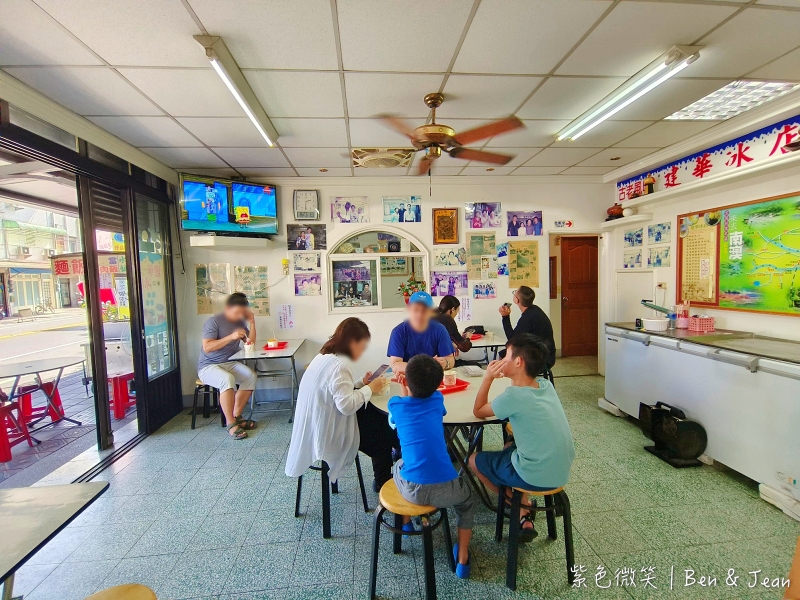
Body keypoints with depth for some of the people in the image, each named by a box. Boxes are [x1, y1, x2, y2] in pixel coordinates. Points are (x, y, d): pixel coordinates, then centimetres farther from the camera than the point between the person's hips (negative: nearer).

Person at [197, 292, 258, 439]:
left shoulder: (239, 322, 9)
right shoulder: (214, 321, -11)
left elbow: (251, 342, 7)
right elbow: (207, 347, -20)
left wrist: (252, 323, -4)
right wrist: (231, 336, -25)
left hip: (230, 363, 6)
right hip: (208, 366, -6)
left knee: (250, 375, -23)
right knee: (228, 379, -36)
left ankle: (236, 416, -10)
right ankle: (231, 424, -26)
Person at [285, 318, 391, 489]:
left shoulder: (324, 357, 5)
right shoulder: (339, 365, -26)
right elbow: (347, 405, -31)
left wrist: (361, 382, 4)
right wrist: (370, 388, -18)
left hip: (320, 426, 9)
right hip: (328, 434, -9)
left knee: (379, 421, 15)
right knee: (383, 435, 8)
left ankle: (382, 478, 28)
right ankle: (384, 483, 30)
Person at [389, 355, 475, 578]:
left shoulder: (395, 404, 2)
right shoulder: (437, 399, 6)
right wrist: (409, 389, 33)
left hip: (411, 490, 0)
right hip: (445, 491, 0)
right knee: (467, 497, 36)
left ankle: (406, 524, 52)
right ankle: (462, 560, 35)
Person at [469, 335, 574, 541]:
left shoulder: (514, 396, -23)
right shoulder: (546, 385, -3)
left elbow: (478, 412, -7)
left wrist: (488, 378, -10)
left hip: (537, 478, -7)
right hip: (562, 472, 7)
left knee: (475, 460, 13)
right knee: (510, 447, 32)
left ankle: (521, 509, 20)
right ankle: (525, 518, 27)